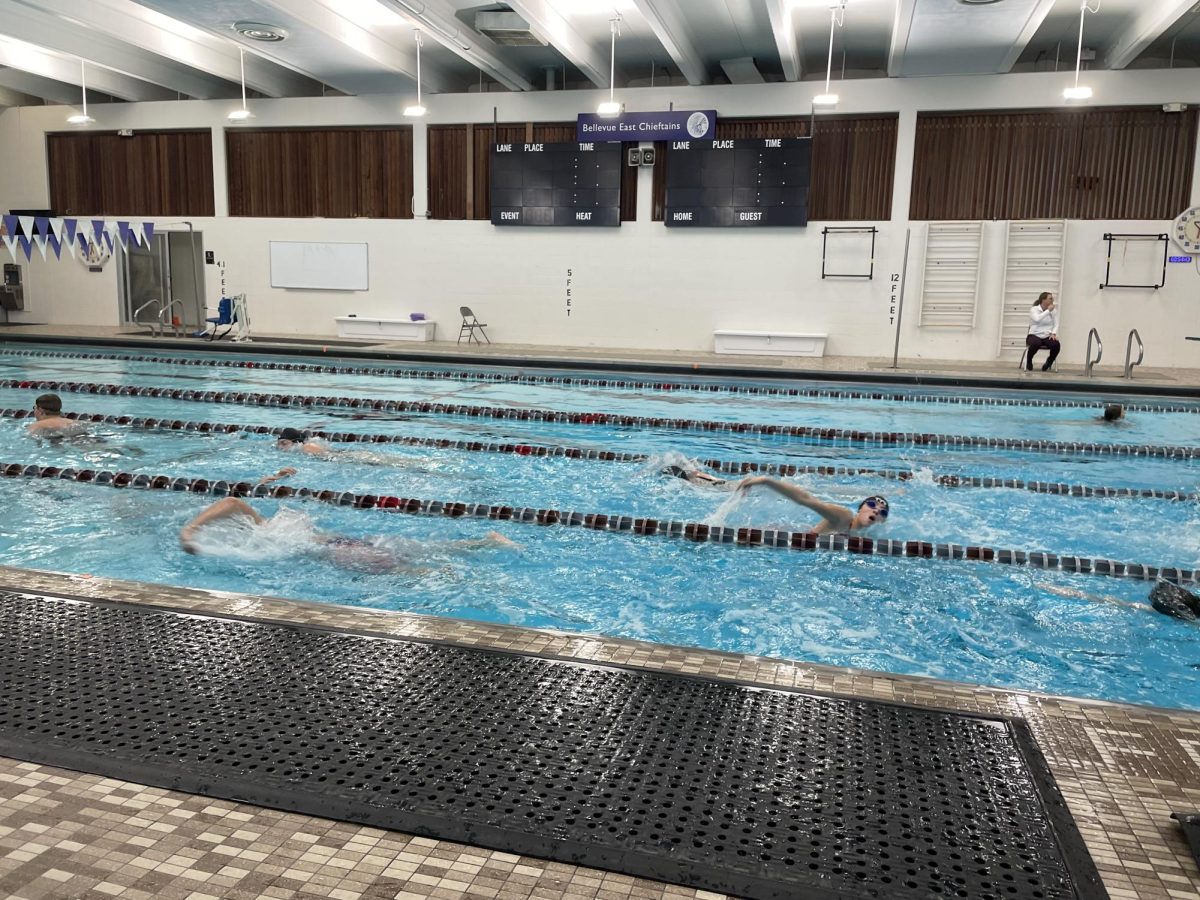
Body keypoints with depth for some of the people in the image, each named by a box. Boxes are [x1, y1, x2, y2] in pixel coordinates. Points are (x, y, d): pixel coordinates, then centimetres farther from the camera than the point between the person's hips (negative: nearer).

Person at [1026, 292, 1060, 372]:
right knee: (1036, 343, -40)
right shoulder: (1034, 309, -4)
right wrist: (1048, 311, -19)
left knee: (1056, 344, -30)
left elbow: (1056, 324, 4)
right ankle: (1028, 364, -8)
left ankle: (1047, 365, -2)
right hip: (1034, 335, -3)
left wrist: (1053, 333, -15)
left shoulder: (1054, 311, 7)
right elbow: (1037, 319, -25)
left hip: (1047, 336, 3)